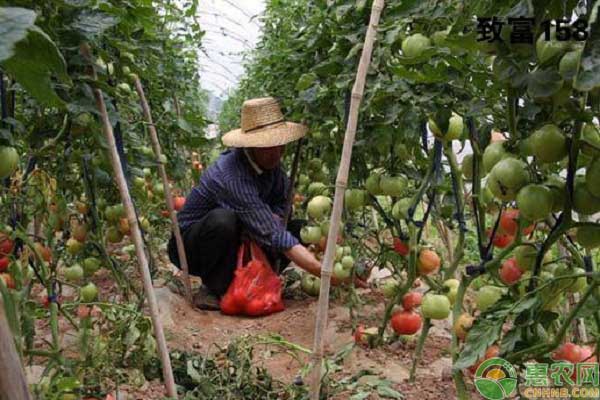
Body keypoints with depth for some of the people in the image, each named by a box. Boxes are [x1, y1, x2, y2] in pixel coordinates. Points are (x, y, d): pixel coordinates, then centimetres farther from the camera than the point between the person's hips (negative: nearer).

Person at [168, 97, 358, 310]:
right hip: (190, 246, -7)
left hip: (236, 242, 7)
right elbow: (273, 237, -38)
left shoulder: (270, 161, -10)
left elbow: (281, 204, 4)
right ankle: (212, 289, -15)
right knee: (223, 220, -37)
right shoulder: (231, 176, -33)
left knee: (299, 230, -8)